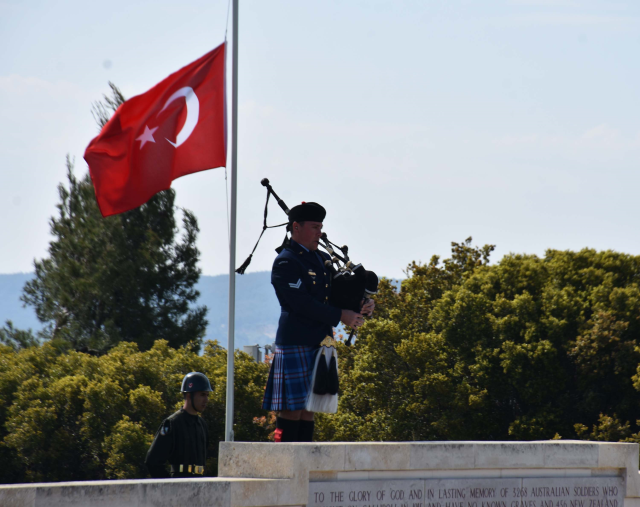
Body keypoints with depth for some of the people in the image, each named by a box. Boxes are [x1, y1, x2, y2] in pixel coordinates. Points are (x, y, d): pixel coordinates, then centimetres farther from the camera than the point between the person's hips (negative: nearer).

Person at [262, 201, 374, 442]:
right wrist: (340, 316, -17)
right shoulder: (285, 262, -9)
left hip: (319, 345, 8)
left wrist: (362, 306, 0)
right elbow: (302, 304, -18)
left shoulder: (323, 259, 18)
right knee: (292, 411, -9)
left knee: (309, 411, 7)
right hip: (295, 344, -8)